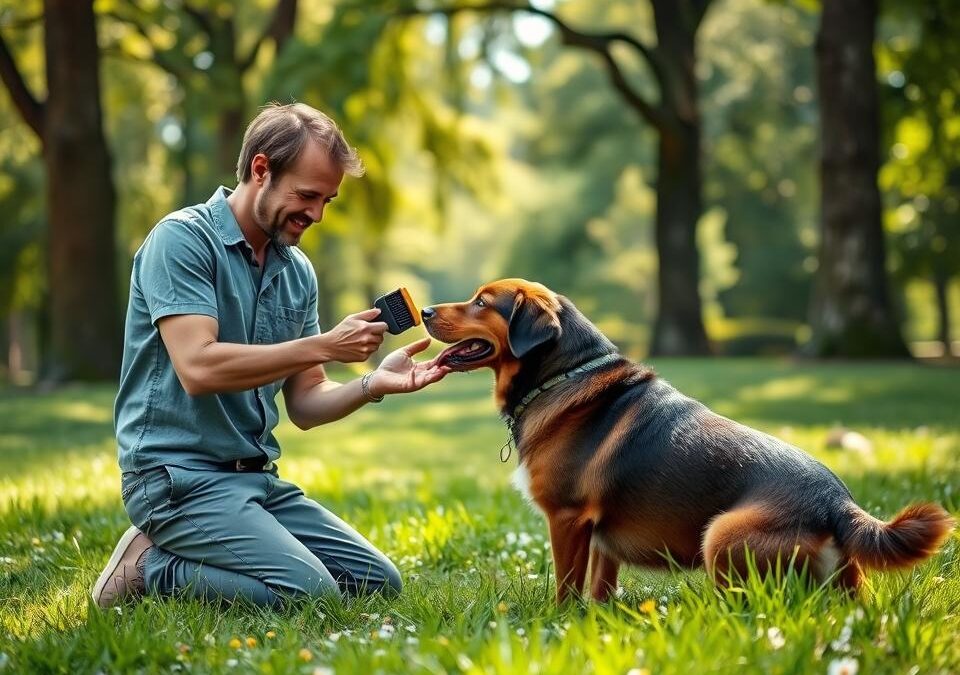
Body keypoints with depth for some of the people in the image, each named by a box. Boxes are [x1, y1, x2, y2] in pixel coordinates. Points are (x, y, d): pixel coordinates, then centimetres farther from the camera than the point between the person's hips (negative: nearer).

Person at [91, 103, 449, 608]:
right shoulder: (182, 239, -10)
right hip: (179, 473, -8)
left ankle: (171, 563, 8)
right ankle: (151, 568, -3)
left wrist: (374, 384, -8)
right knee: (312, 595, -23)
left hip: (258, 476, 8)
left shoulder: (298, 271, 11)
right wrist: (323, 347, -22)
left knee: (380, 583, 3)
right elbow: (198, 367, -23)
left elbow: (304, 405, 12)